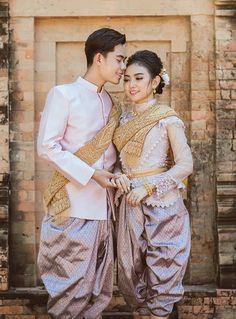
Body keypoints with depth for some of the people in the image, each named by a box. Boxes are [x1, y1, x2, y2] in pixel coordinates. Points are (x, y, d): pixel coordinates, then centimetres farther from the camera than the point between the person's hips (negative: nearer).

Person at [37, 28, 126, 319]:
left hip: (102, 204, 7)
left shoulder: (109, 102, 14)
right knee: (72, 281, 0)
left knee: (98, 284, 11)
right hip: (74, 204, -7)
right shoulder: (63, 94, -7)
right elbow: (47, 146, -12)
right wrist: (91, 174, -16)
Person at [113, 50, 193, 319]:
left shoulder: (167, 118, -7)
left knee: (161, 270, 1)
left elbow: (185, 165, -11)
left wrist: (148, 187, -19)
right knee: (131, 271, 9)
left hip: (162, 204, -6)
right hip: (130, 204, 6)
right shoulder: (124, 118, 11)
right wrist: (118, 176, -6)